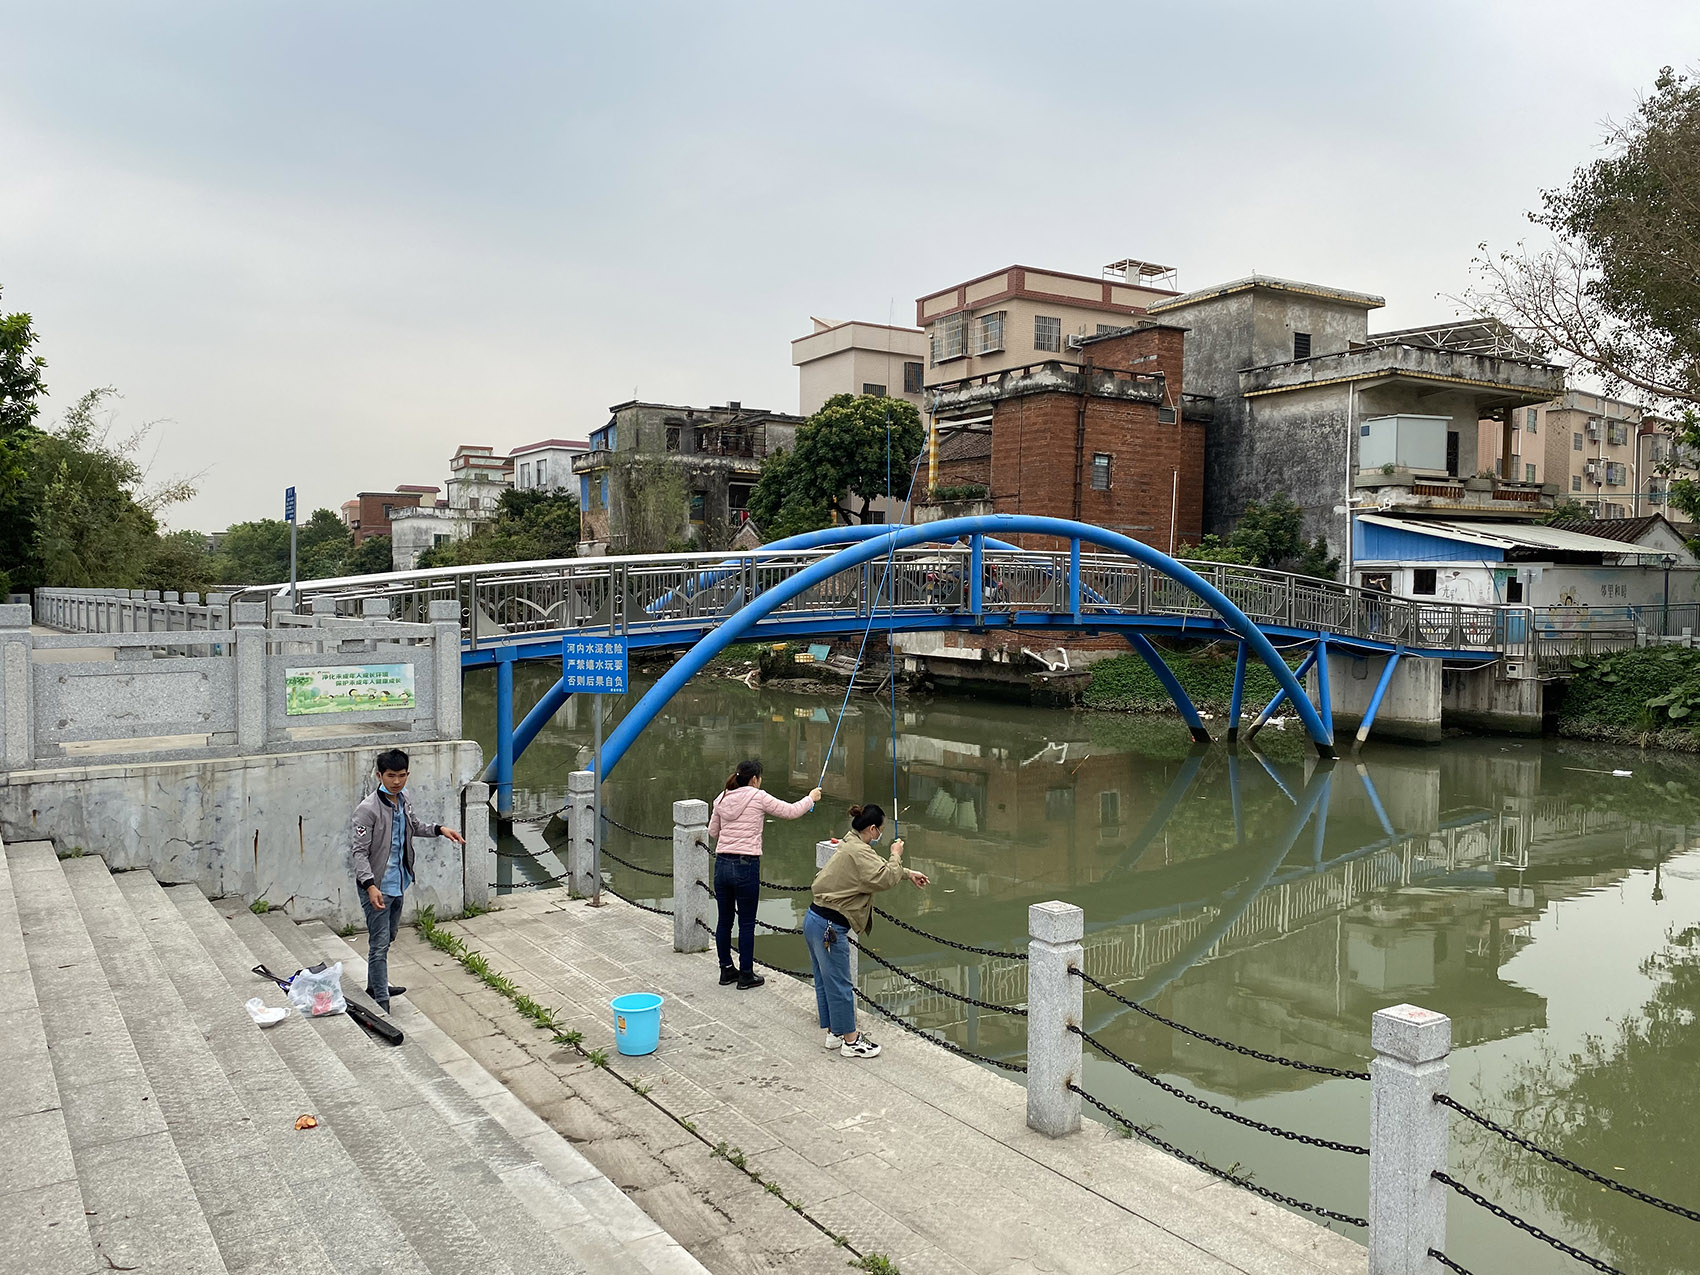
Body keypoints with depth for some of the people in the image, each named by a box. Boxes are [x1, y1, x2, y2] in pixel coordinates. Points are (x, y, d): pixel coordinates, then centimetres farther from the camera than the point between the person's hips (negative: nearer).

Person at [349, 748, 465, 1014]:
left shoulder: (403, 799, 2)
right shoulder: (368, 809, -22)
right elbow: (358, 851, -22)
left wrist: (439, 829, 9)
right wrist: (370, 885, -31)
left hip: (397, 882, 9)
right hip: (377, 886, -8)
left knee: (387, 937, 22)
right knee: (379, 944, -4)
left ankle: (375, 985, 40)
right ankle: (382, 1001, 3)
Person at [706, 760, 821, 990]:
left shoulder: (722, 798, 7)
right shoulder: (758, 797, -7)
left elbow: (712, 831, 18)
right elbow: (791, 811, 0)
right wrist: (811, 798, 17)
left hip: (722, 864, 5)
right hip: (746, 866, -5)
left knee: (724, 920, 15)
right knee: (747, 923, 5)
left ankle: (726, 970, 26)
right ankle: (746, 975, 13)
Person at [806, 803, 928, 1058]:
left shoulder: (851, 846, 14)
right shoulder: (858, 852, -19)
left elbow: (877, 868, 29)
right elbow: (885, 878, -26)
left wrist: (909, 874, 29)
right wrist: (896, 856, -8)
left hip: (814, 922, 11)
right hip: (829, 927, -11)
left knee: (825, 982, 19)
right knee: (840, 986, 2)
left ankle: (834, 1033, 32)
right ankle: (851, 1042, 13)